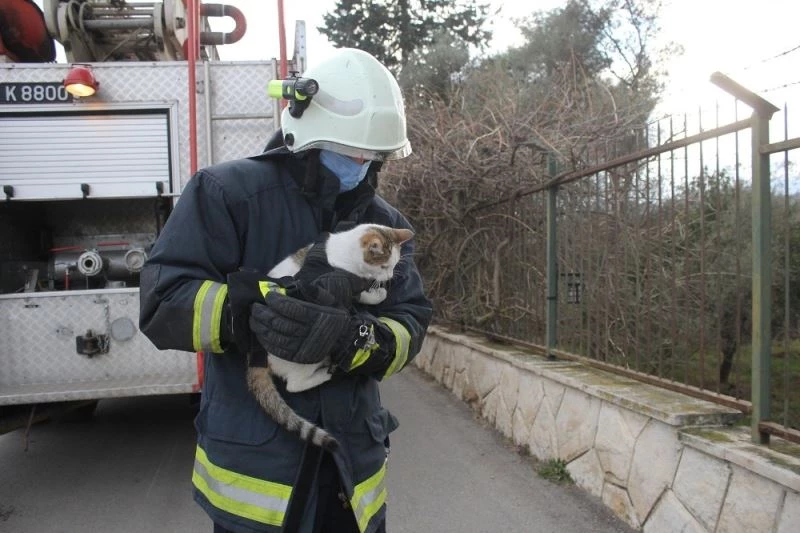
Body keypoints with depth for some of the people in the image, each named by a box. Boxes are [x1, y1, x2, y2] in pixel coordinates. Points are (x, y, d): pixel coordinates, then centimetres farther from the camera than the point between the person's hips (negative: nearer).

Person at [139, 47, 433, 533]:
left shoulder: (386, 224, 5)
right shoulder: (229, 193, -9)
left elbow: (410, 325, -4)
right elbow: (162, 301, -15)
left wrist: (353, 338, -26)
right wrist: (253, 311, -31)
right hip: (255, 465, -4)